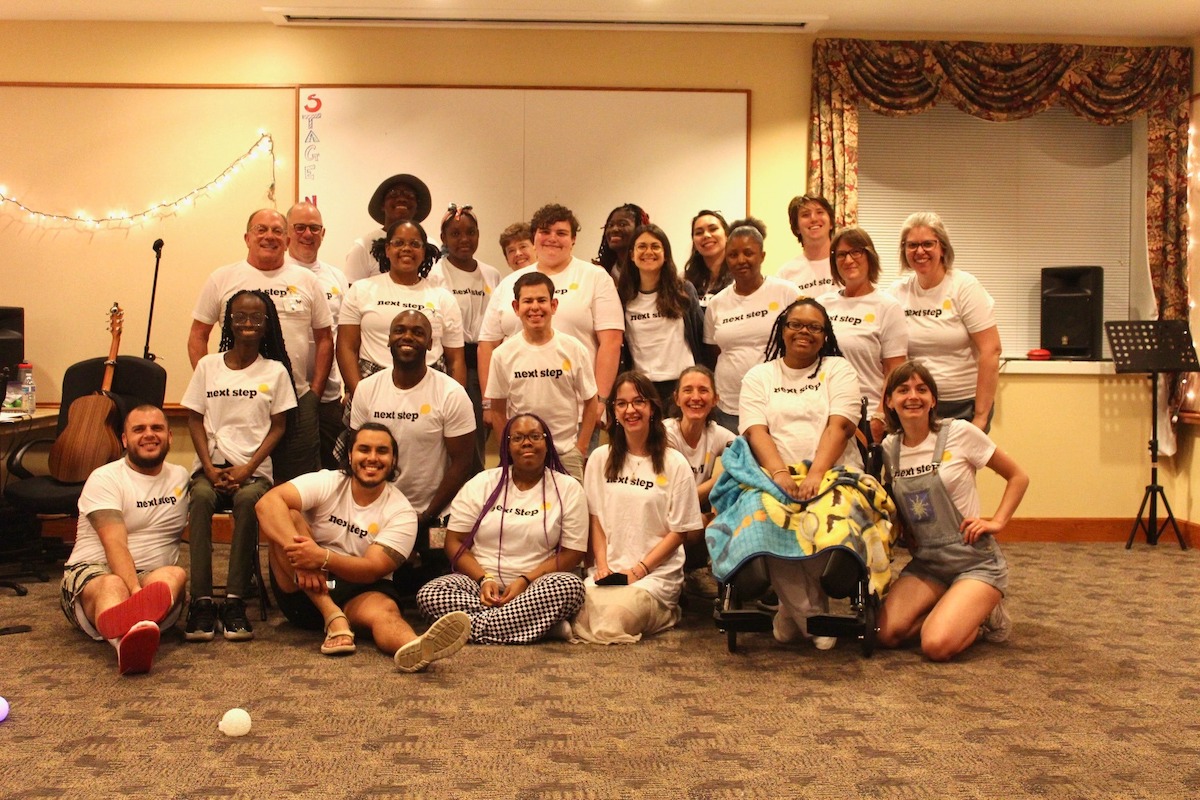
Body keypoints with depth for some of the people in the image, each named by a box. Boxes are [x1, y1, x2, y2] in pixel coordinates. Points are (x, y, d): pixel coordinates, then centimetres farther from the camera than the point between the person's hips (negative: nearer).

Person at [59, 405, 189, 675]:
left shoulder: (181, 477, 17)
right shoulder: (105, 478, -1)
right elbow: (115, 544, -16)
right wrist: (135, 590, -34)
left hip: (153, 579, 3)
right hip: (92, 572, -3)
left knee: (175, 573, -33)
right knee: (113, 585, -39)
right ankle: (127, 642, -77)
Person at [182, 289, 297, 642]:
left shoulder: (275, 371, 8)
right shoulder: (208, 365, 11)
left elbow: (278, 426, 4)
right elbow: (195, 420, 8)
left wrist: (246, 469, -9)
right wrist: (210, 468, -7)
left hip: (254, 467, -1)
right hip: (211, 463, 1)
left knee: (248, 499, -33)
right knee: (200, 496, -31)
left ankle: (235, 601, -32)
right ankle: (201, 600, -32)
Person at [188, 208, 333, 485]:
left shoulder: (307, 281, 8)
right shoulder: (222, 279, 5)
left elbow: (324, 339, 11)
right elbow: (197, 337, 7)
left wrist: (316, 391, 3)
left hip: (297, 401, 1)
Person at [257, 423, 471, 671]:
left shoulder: (401, 512, -6)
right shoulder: (325, 483, -3)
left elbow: (372, 569, -16)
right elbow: (268, 502, -20)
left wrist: (323, 558, -34)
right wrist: (298, 552, -37)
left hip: (358, 592, -1)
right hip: (304, 591, 1)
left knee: (384, 608, -35)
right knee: (287, 516, -22)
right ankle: (334, 620, -32)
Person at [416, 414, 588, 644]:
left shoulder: (568, 489, 5)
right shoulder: (482, 483, 8)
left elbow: (572, 553, 1)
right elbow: (454, 542, 6)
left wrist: (525, 581, -13)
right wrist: (484, 579, -12)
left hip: (535, 586, -1)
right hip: (480, 580, 2)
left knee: (571, 586, -34)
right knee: (430, 594, -29)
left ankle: (479, 627, -28)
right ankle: (542, 623, -29)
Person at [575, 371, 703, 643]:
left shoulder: (674, 463, -1)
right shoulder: (600, 458, 10)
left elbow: (679, 531, -1)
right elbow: (596, 518, 10)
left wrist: (638, 570, -9)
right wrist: (602, 565, -5)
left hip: (656, 572, -3)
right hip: (609, 569, 3)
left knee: (616, 619, -31)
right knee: (578, 609, -28)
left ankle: (660, 612, 2)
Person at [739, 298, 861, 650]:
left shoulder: (838, 369, 13)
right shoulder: (759, 376, 17)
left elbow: (839, 425, -3)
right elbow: (755, 431, 2)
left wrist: (815, 475, -20)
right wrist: (780, 473, -18)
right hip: (776, 478, 1)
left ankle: (794, 611, -10)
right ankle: (814, 618, -17)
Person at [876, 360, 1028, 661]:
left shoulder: (959, 433, -9)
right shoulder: (889, 447, 4)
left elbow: (1018, 477, 0)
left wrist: (997, 522, -9)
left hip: (975, 562, -5)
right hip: (925, 563, 5)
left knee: (937, 645, -25)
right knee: (886, 634, -17)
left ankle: (984, 617, 8)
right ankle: (949, 611, 10)